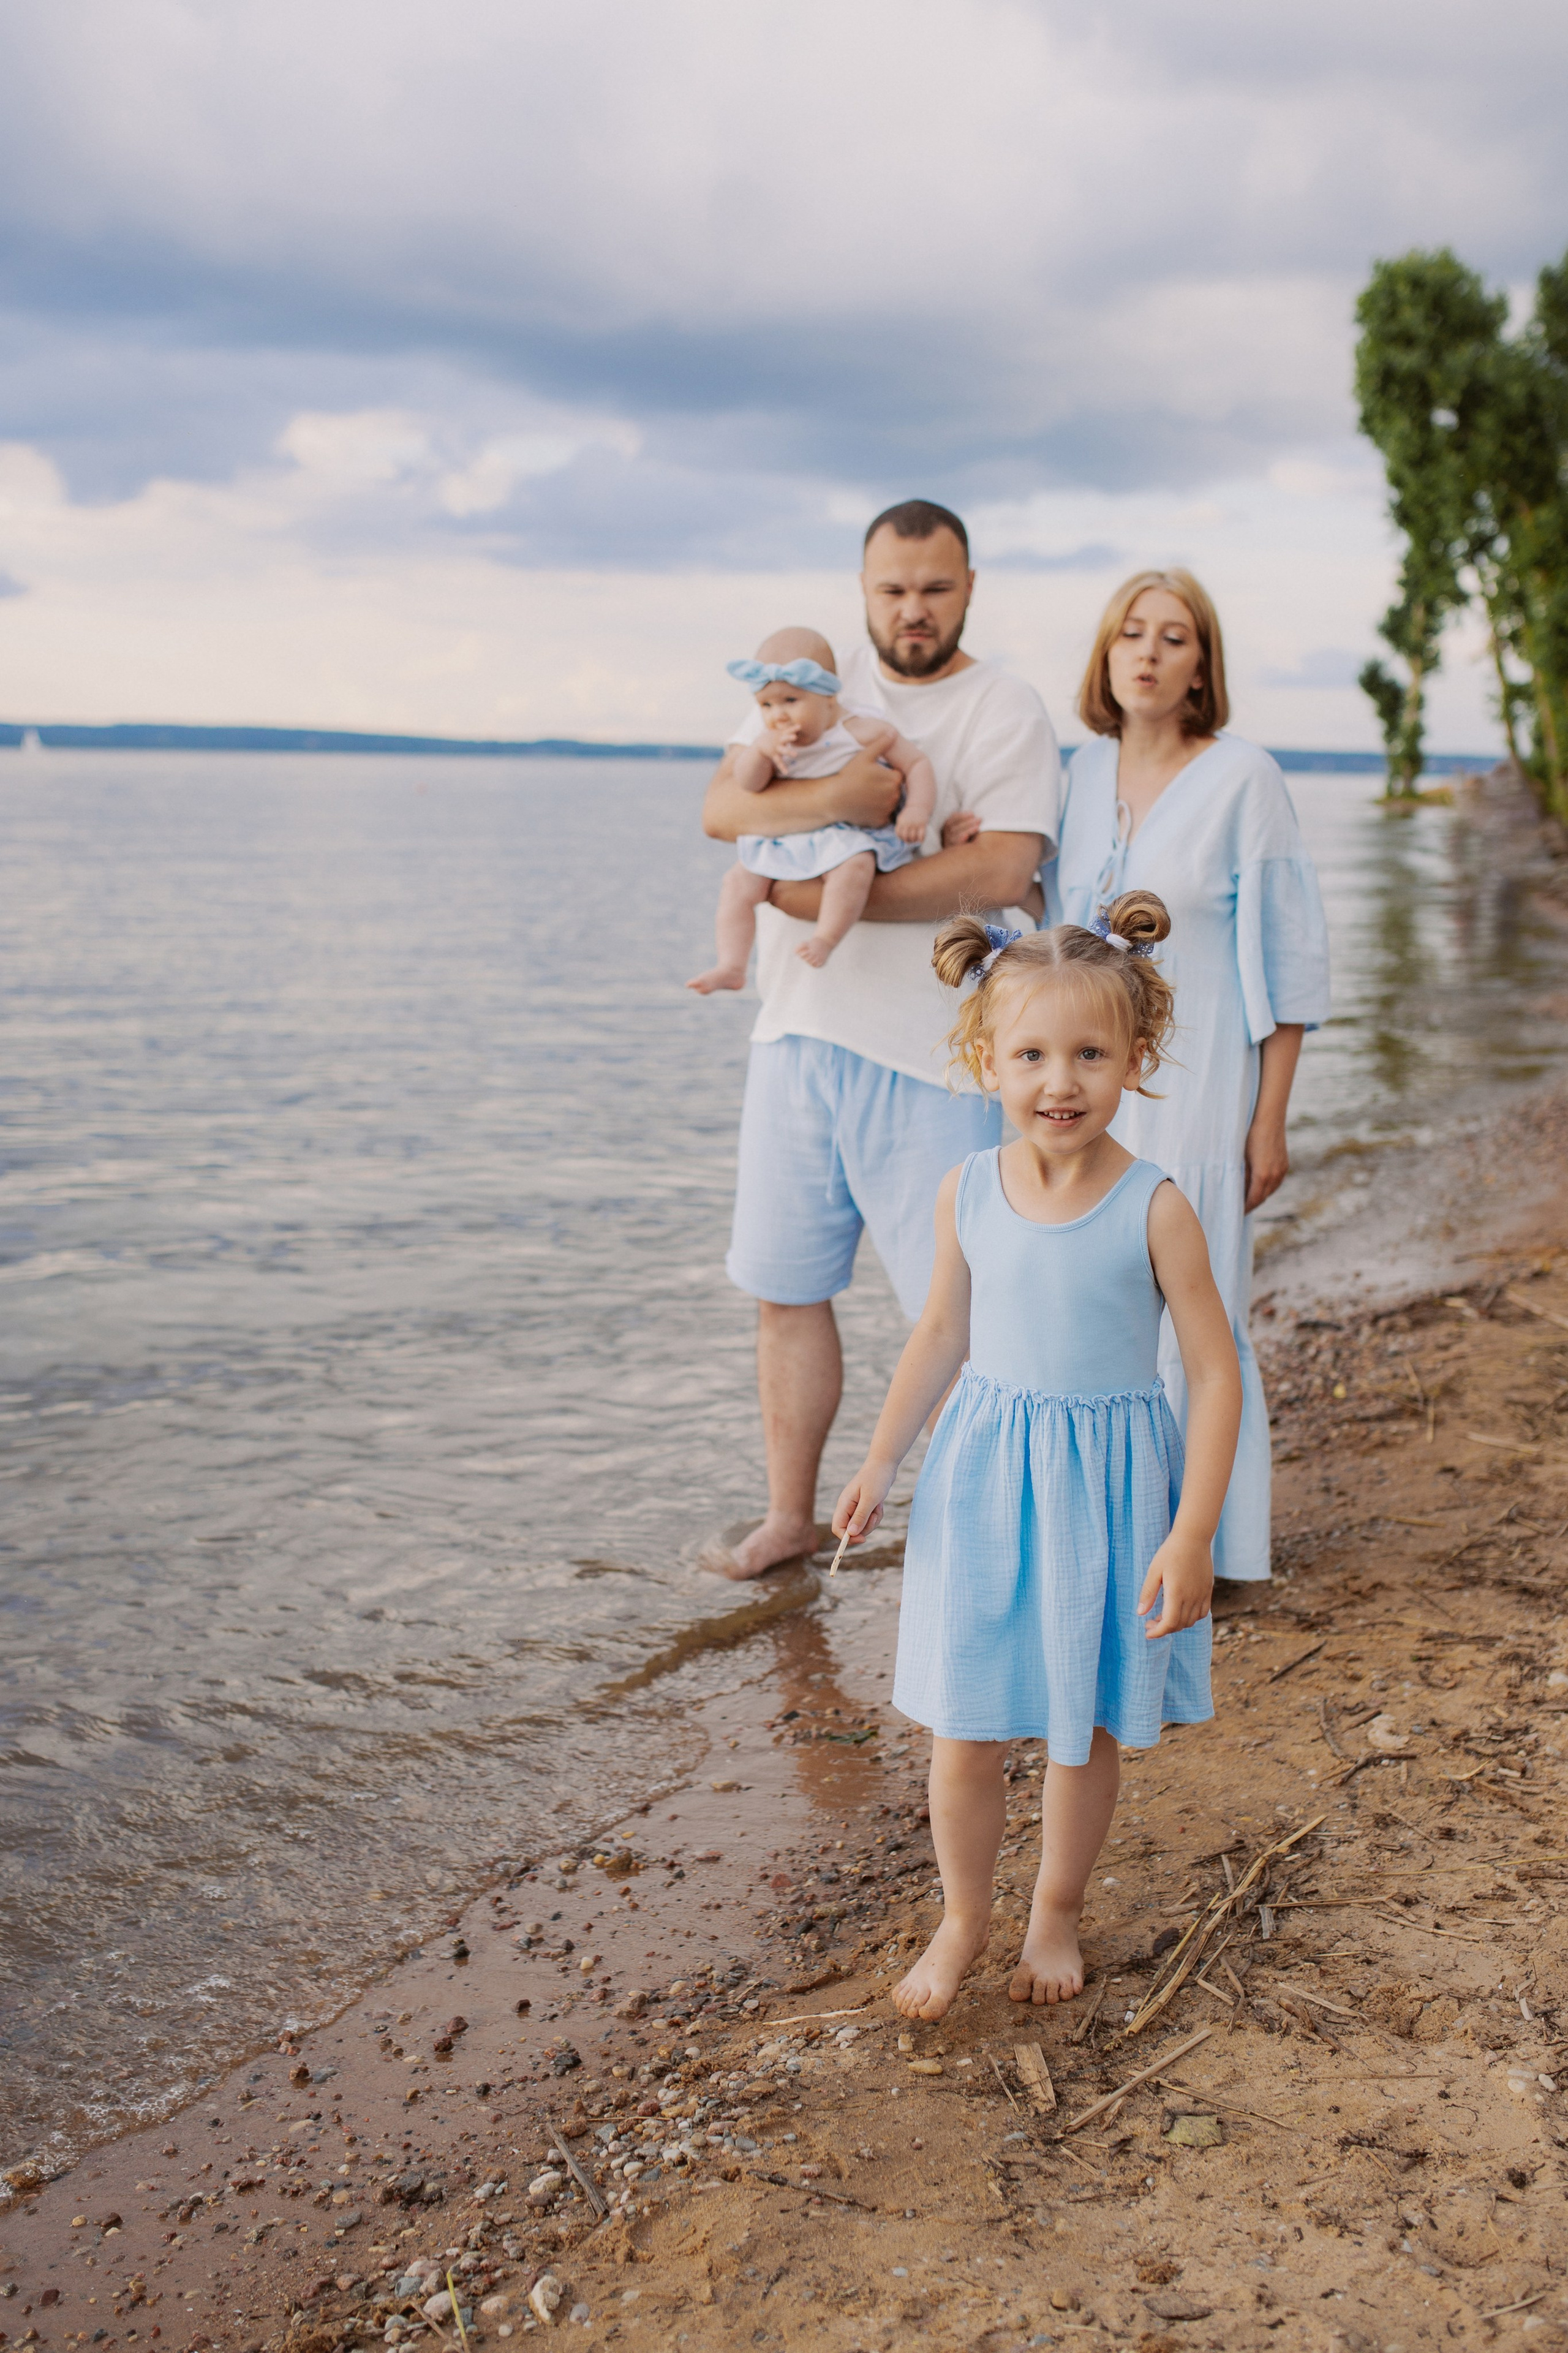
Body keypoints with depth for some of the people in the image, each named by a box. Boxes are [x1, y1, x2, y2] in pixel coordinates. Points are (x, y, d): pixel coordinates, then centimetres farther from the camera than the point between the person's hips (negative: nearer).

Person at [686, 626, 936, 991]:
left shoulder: (865, 732, -8)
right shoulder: (775, 742, 5)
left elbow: (917, 763, -3)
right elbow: (748, 783, -6)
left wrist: (917, 809, -20)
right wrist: (761, 749, -25)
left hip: (852, 836, -5)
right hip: (787, 841, 5)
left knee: (853, 864, -39)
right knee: (738, 883, -8)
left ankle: (825, 940, -38)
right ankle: (731, 966, -11)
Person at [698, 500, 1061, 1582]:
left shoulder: (1008, 711, -4)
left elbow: (1000, 872, -18)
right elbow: (722, 807, -4)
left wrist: (832, 895, -17)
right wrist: (835, 797, -20)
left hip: (934, 1053, -5)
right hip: (800, 1035, 5)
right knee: (787, 1289, 12)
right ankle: (790, 1515, 26)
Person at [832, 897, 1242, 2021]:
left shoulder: (1154, 1210, -15)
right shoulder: (968, 1193, -5)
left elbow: (1216, 1373, -11)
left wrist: (1191, 1537, -15)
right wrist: (882, 1462, 11)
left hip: (1108, 1486, -2)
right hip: (985, 1477, 2)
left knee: (1084, 1727, 13)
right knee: (964, 1733, 8)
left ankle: (1057, 1914, 37)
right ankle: (964, 1916, 31)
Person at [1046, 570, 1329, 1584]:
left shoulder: (1242, 778, -8)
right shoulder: (1087, 772, 7)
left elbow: (1290, 964, -7)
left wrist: (1270, 1120, -9)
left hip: (1195, 1084, -5)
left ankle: (1213, 1540, 14)